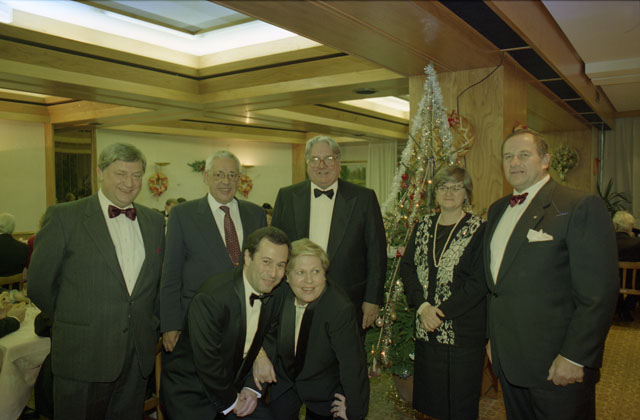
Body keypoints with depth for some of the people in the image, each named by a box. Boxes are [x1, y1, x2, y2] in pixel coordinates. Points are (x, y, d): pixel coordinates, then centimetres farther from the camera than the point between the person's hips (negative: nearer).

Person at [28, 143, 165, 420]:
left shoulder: (154, 221, 7)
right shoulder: (64, 216, -6)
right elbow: (39, 285, -2)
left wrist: (149, 325, 10)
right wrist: (74, 323, 6)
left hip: (139, 354, 4)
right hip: (83, 355, -3)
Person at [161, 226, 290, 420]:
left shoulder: (275, 298, -4)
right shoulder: (211, 297, -26)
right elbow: (207, 361, -22)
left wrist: (252, 388, -4)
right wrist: (230, 402, -12)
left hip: (235, 386, 5)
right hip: (190, 392, -5)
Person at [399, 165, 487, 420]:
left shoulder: (478, 230, -6)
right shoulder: (423, 228, 9)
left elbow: (479, 282, -11)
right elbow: (406, 267, 3)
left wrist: (442, 311, -15)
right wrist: (423, 306, -11)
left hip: (462, 330, -4)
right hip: (425, 329, 4)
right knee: (427, 398, 13)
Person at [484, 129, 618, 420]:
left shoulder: (581, 207, -10)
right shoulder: (497, 210, 12)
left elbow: (599, 292, -15)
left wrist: (575, 357, -17)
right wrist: (492, 335, 14)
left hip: (556, 366, -6)